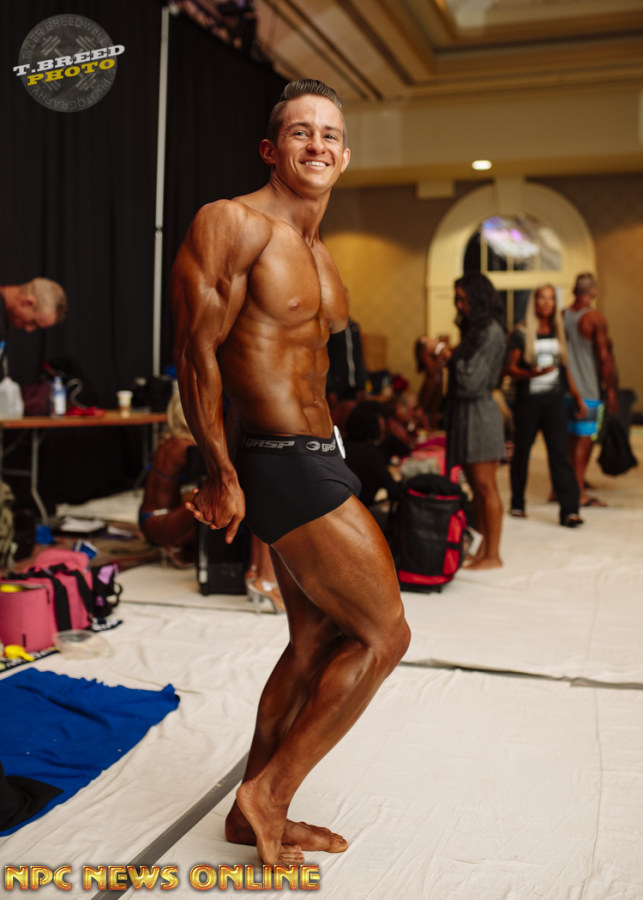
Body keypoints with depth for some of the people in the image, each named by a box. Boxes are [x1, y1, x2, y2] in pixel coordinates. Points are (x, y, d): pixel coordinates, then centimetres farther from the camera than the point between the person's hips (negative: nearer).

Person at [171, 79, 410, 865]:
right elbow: (197, 354, -14)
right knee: (383, 633, -4)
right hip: (282, 466, -9)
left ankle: (257, 815, 29)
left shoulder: (322, 257, 18)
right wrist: (224, 474, -15)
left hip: (314, 459, 9)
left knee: (315, 644, 14)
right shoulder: (231, 222, -10)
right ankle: (268, 793, 10)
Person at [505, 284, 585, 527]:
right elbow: (510, 368, -5)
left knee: (559, 452, -6)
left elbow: (564, 368, 19)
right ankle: (517, 504, 22)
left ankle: (569, 509, -10)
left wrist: (577, 397, 16)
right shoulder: (520, 334, -1)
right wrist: (531, 373, -24)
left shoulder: (558, 333, 12)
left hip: (554, 400, 3)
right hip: (527, 400, -3)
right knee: (521, 452, 6)